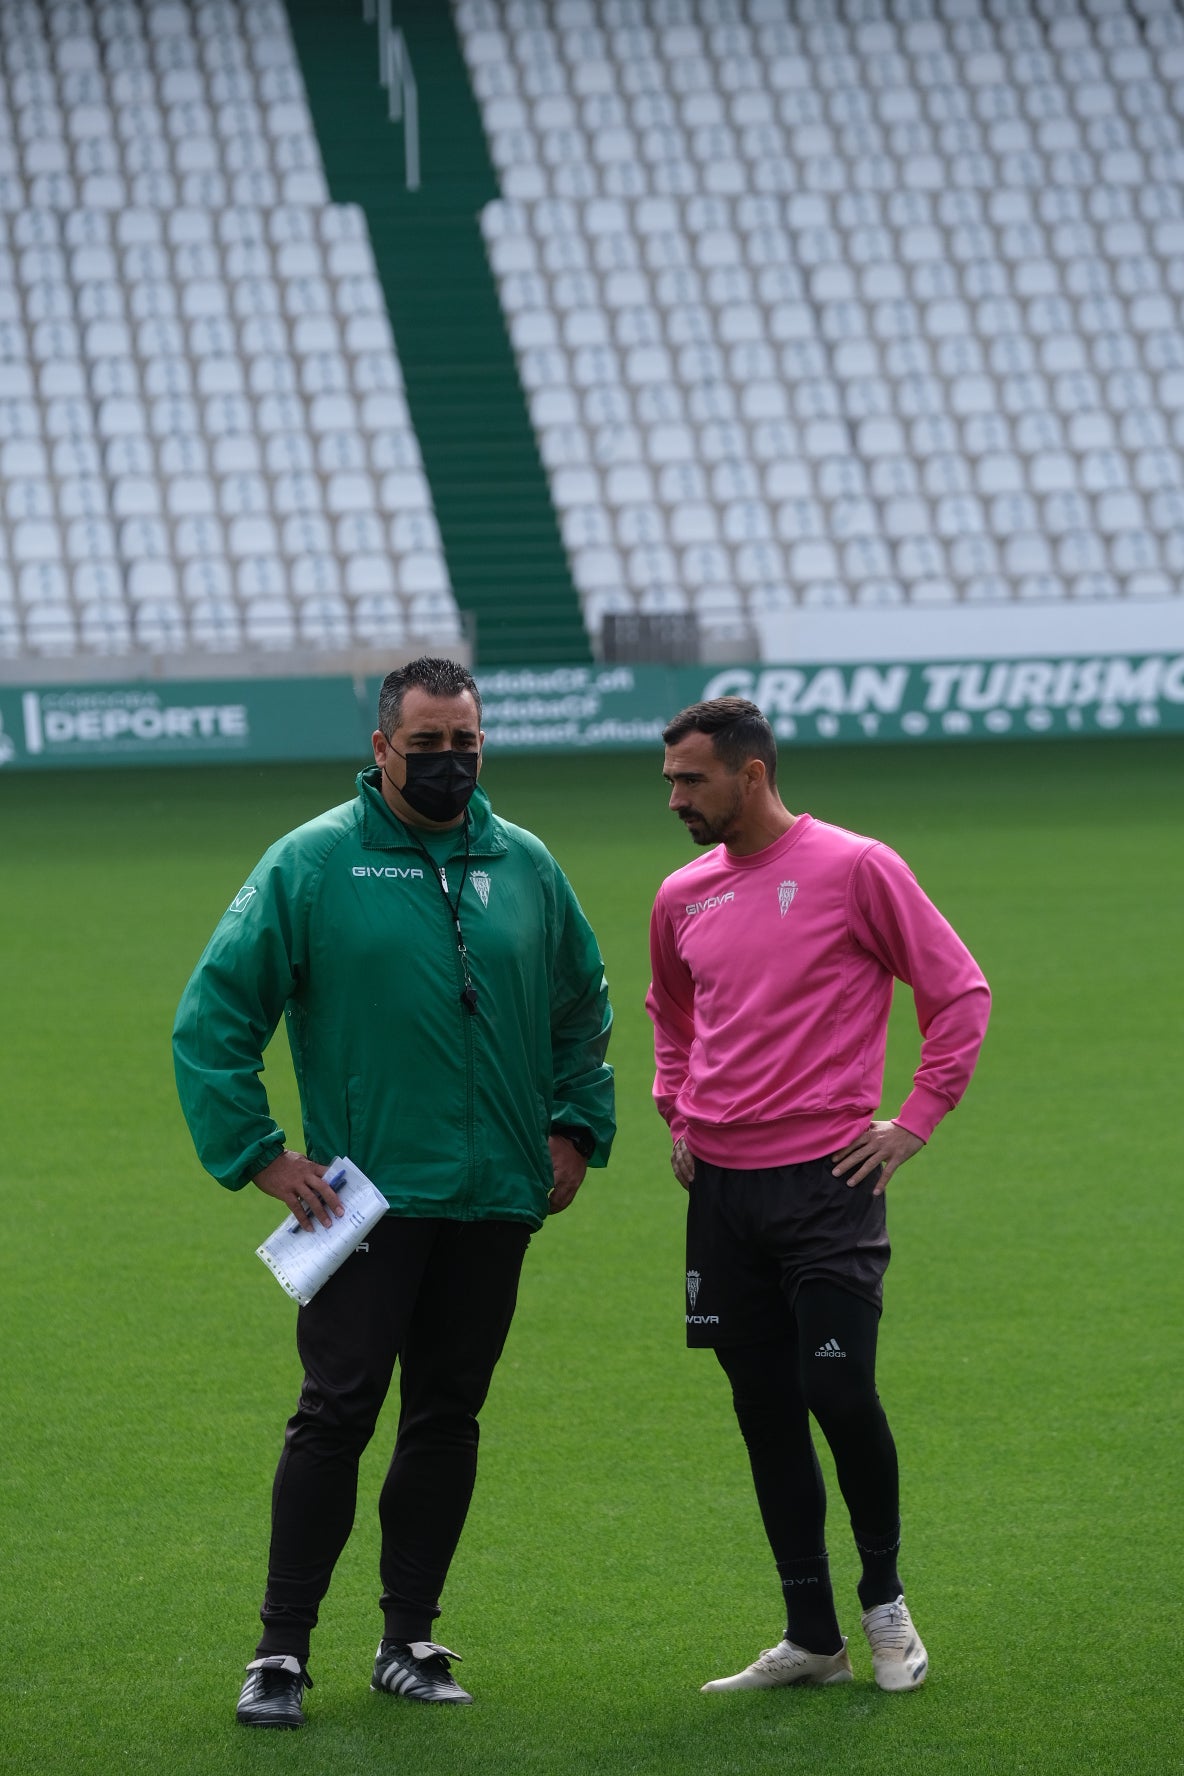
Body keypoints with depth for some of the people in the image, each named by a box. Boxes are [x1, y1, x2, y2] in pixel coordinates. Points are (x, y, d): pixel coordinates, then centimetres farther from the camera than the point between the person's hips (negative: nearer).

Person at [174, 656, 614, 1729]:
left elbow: (583, 1006, 24)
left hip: (493, 1199, 4)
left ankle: (410, 1640, 16)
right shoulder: (312, 863, -3)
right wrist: (258, 1152, -7)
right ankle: (282, 1649, -2)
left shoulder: (524, 866, 9)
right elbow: (214, 1017, -2)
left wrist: (577, 1125, 14)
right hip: (365, 1198, -4)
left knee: (448, 1418, 7)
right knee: (338, 1411, -8)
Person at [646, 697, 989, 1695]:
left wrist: (913, 1124, -6)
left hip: (827, 1177, -5)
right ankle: (812, 1640, 14)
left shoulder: (856, 870, -6)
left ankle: (885, 1601, 13)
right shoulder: (684, 898, 10)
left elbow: (960, 992, -2)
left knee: (840, 1397, -10)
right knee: (765, 1411, 6)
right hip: (722, 1185, 5)